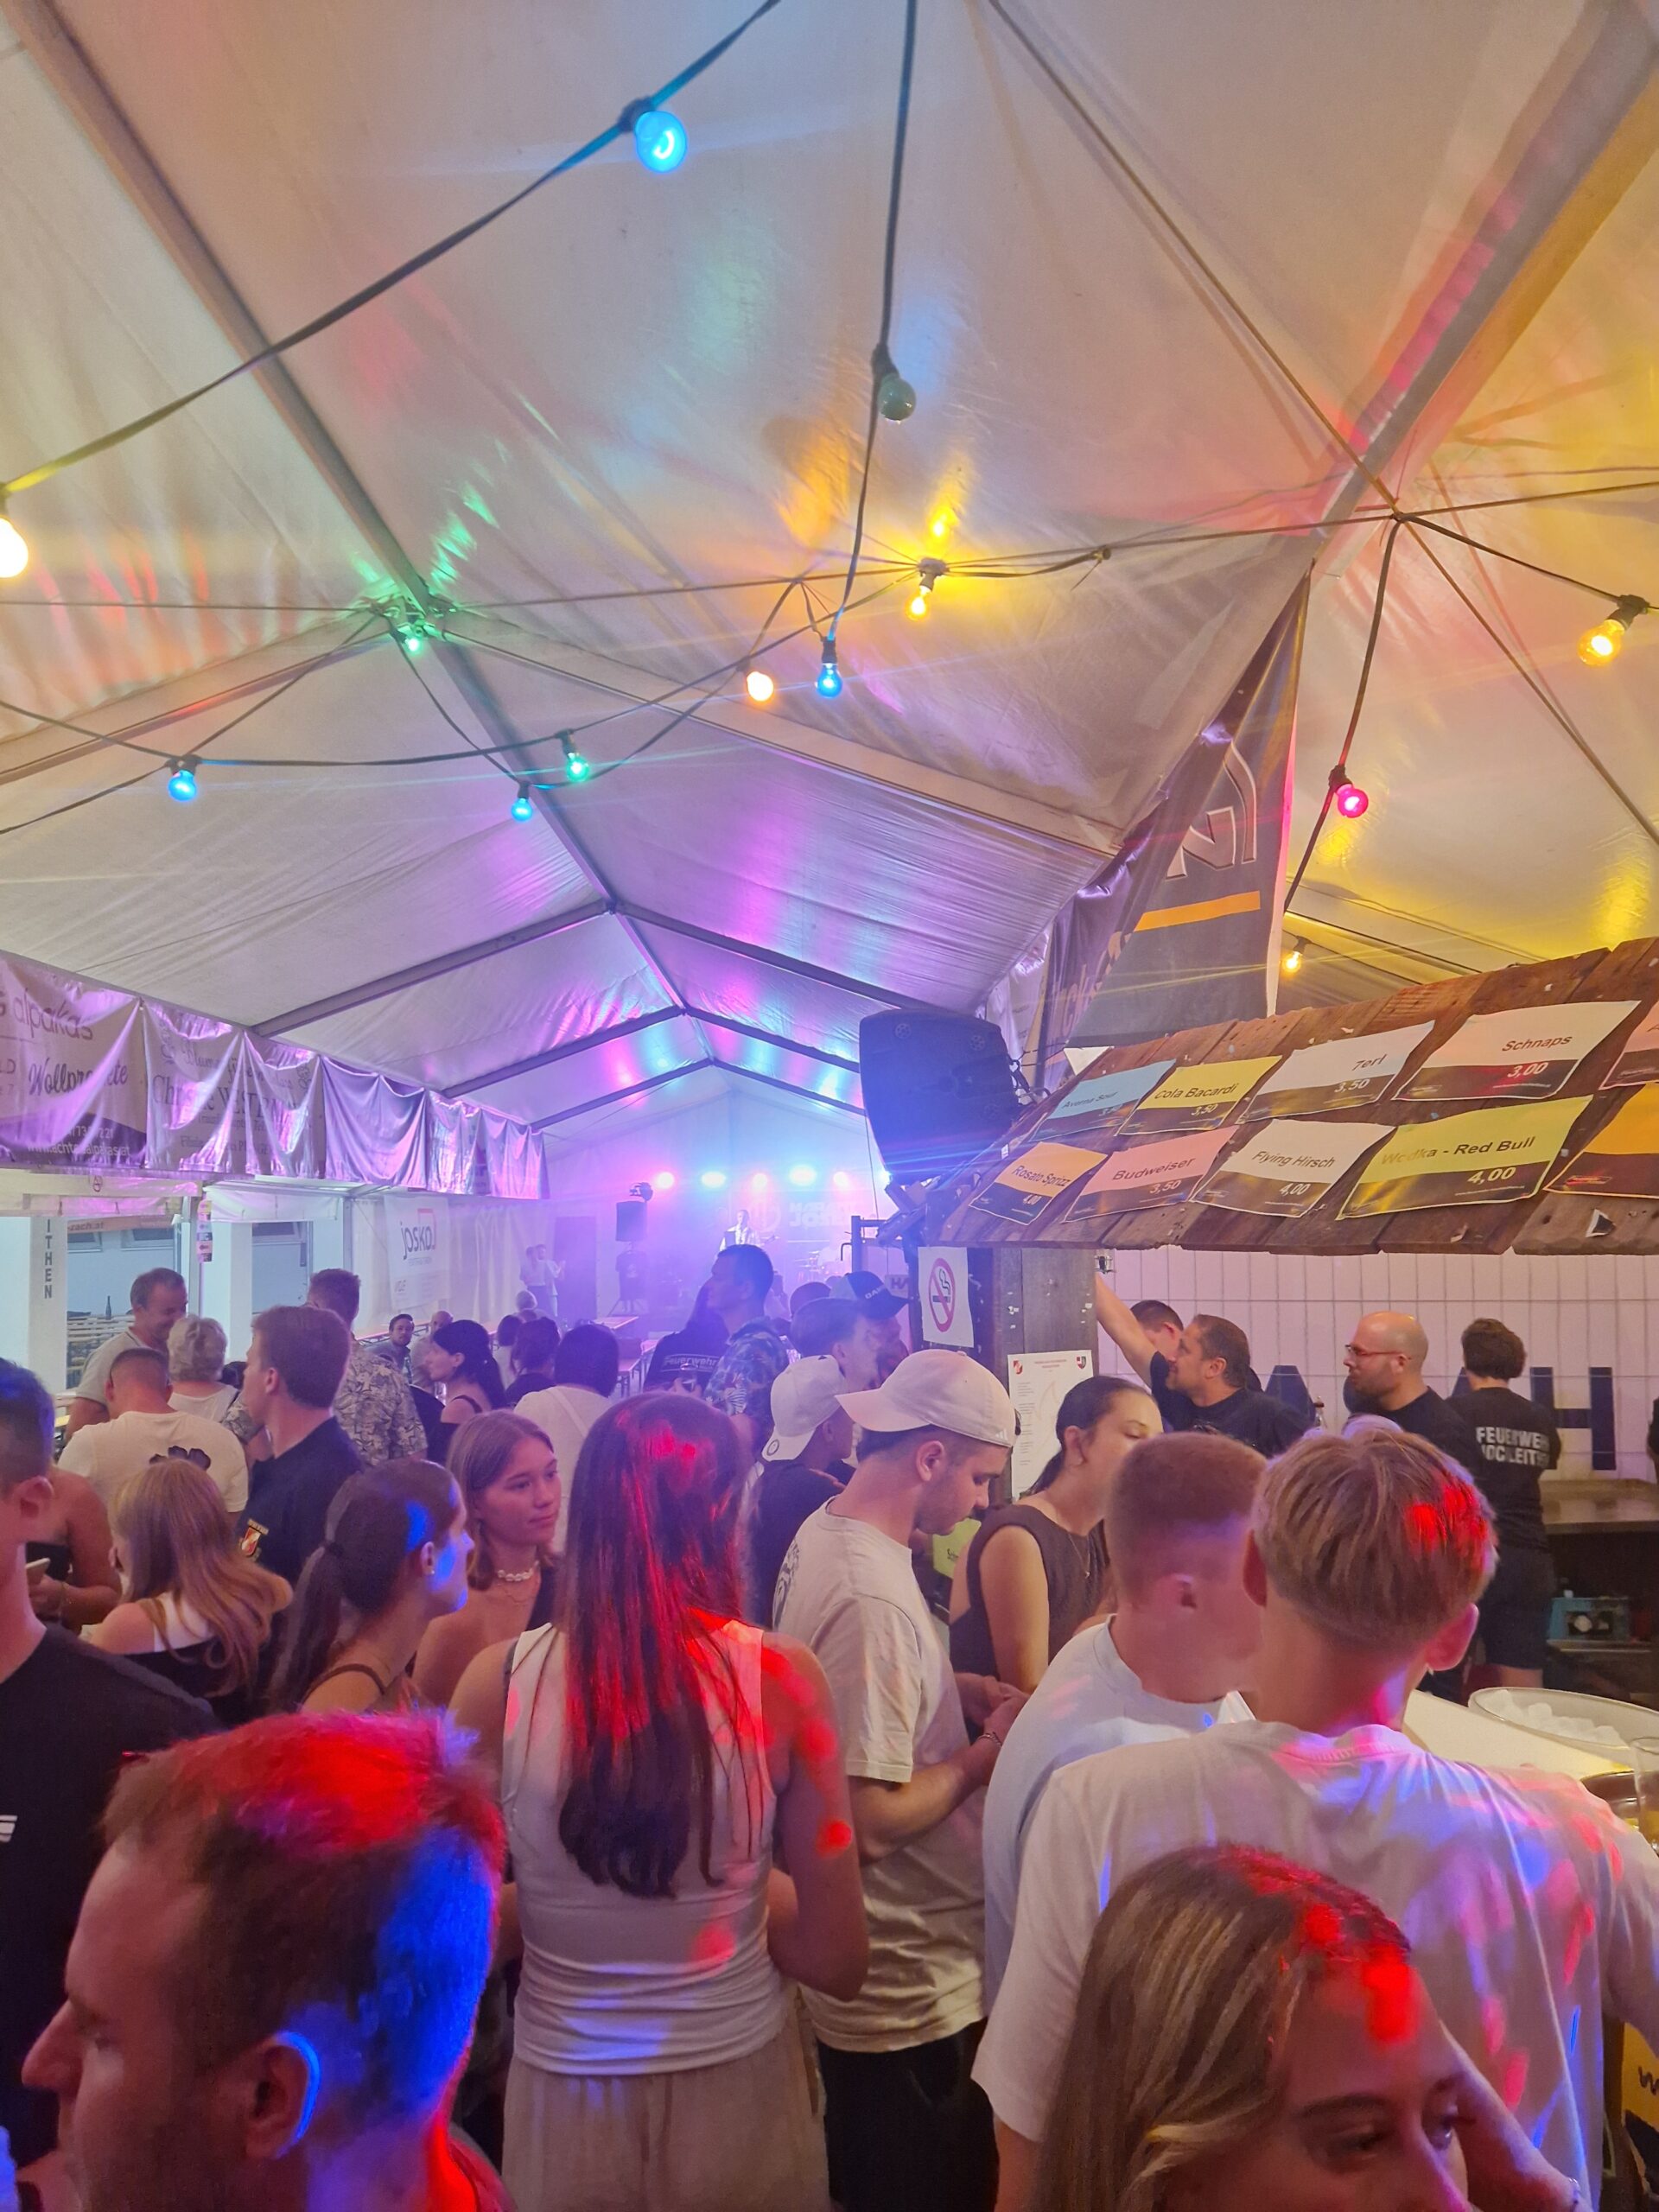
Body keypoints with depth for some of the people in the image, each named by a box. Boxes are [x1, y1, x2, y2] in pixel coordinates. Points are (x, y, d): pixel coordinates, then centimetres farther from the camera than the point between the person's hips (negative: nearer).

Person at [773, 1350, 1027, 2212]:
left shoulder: (823, 1531, 2)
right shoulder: (872, 1597, -30)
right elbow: (871, 1823, -29)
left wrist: (957, 1688, 3)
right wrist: (987, 1752, -16)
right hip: (914, 1995, -9)